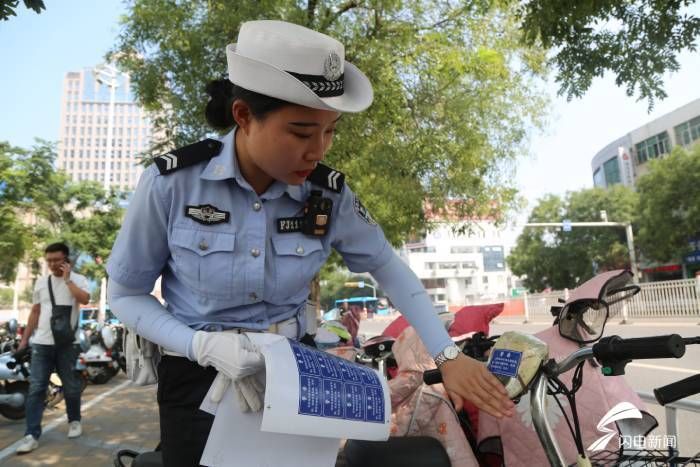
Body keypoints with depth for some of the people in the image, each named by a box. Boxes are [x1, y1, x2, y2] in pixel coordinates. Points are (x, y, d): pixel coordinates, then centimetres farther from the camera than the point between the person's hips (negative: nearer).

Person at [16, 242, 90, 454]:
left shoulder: (78, 279, -3)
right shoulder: (41, 282, 9)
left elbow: (85, 299, -24)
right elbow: (35, 312, 16)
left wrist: (67, 278, -17)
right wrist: (24, 339, 14)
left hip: (67, 343, -3)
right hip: (41, 343, 3)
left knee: (71, 387, 10)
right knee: (36, 388, 0)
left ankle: (74, 420, 30)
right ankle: (31, 435, 5)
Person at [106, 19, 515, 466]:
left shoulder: (328, 193, -11)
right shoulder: (172, 181, -18)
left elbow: (388, 267, 0)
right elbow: (126, 293, -7)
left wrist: (448, 355, -7)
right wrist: (206, 346, -23)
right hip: (198, 378, -2)